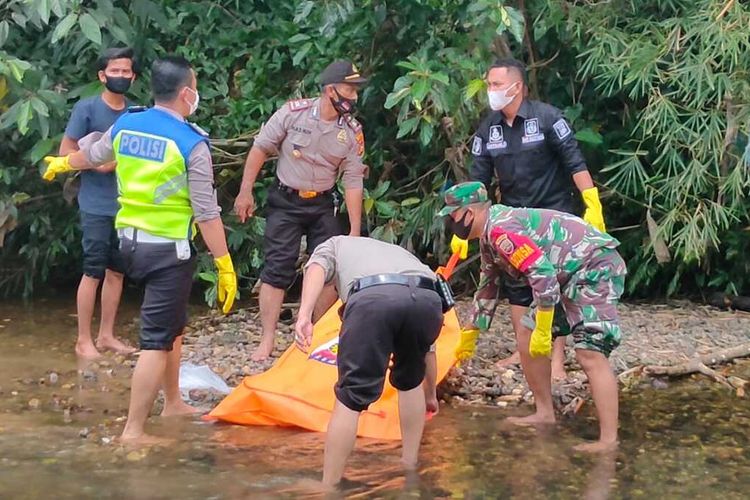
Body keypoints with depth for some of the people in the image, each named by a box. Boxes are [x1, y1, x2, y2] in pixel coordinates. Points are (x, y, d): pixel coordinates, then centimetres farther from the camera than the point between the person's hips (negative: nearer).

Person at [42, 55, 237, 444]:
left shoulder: (125, 125, 3)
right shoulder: (191, 144, -16)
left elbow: (92, 155, 24)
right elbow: (207, 214, -17)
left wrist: (63, 163, 46)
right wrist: (225, 265, -11)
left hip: (129, 241, 8)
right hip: (168, 250, -8)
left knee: (172, 324, 24)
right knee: (157, 340, -5)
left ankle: (173, 403, 34)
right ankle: (133, 430, -6)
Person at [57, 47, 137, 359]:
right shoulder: (87, 108, -7)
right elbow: (65, 152, -7)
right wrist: (98, 163, -19)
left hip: (127, 206, 5)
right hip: (97, 207, -5)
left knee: (117, 271, 10)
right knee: (93, 272, -4)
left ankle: (106, 335, 19)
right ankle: (84, 341, 4)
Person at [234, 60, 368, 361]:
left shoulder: (352, 132, -7)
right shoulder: (293, 112, -14)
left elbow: (353, 182, -4)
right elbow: (260, 149, -5)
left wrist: (355, 231, -6)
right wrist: (246, 192, -7)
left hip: (323, 206, 3)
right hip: (285, 202, -3)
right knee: (277, 269, -7)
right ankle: (267, 340, -5)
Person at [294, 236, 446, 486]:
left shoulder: (336, 245, 39)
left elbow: (316, 268, 9)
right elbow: (427, 348, 53)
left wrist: (304, 315, -5)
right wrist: (430, 394, 66)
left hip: (373, 297, -4)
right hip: (428, 298, 4)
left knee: (350, 399, 4)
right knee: (409, 382, 31)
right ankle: (410, 470, 36)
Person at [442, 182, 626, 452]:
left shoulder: (501, 230, -20)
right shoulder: (490, 238, 13)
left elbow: (542, 274, -28)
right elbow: (488, 287, 29)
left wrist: (543, 331, -23)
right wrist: (471, 333, 38)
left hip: (596, 267, -11)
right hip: (568, 275, 11)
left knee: (589, 353, -20)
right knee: (527, 342, 14)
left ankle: (608, 439, -23)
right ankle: (545, 413, 23)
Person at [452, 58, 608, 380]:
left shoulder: (547, 117, -15)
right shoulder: (488, 129, -1)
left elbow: (575, 163, -15)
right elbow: (477, 180, 1)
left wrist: (593, 207, -21)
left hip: (554, 215, -5)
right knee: (514, 282, 8)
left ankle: (557, 358, 3)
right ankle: (523, 351, 20)